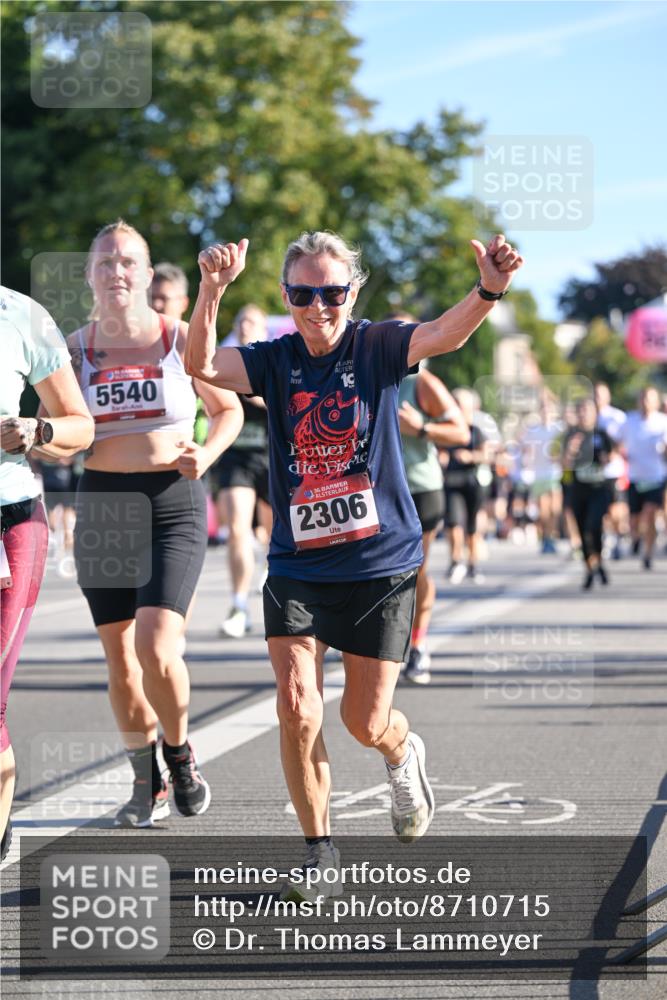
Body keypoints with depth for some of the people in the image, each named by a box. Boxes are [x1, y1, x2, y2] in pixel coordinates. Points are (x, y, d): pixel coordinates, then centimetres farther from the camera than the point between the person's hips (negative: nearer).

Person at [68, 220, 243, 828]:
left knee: (156, 647, -17)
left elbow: (229, 409, 10)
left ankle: (180, 753, 10)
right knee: (120, 659, 7)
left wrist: (205, 456, -7)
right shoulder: (75, 348, 5)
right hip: (101, 503, 3)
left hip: (173, 504, -3)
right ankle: (148, 785, 24)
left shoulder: (181, 340, -2)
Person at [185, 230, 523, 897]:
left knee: (365, 722, 2)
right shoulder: (272, 361, 0)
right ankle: (318, 848, 8)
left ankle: (402, 755, 41)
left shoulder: (377, 348, -4)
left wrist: (489, 291, -45)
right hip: (296, 566, 1)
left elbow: (445, 334, -24)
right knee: (296, 708, -12)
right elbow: (200, 365, -18)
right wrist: (212, 291, -36)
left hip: (381, 563, -1)